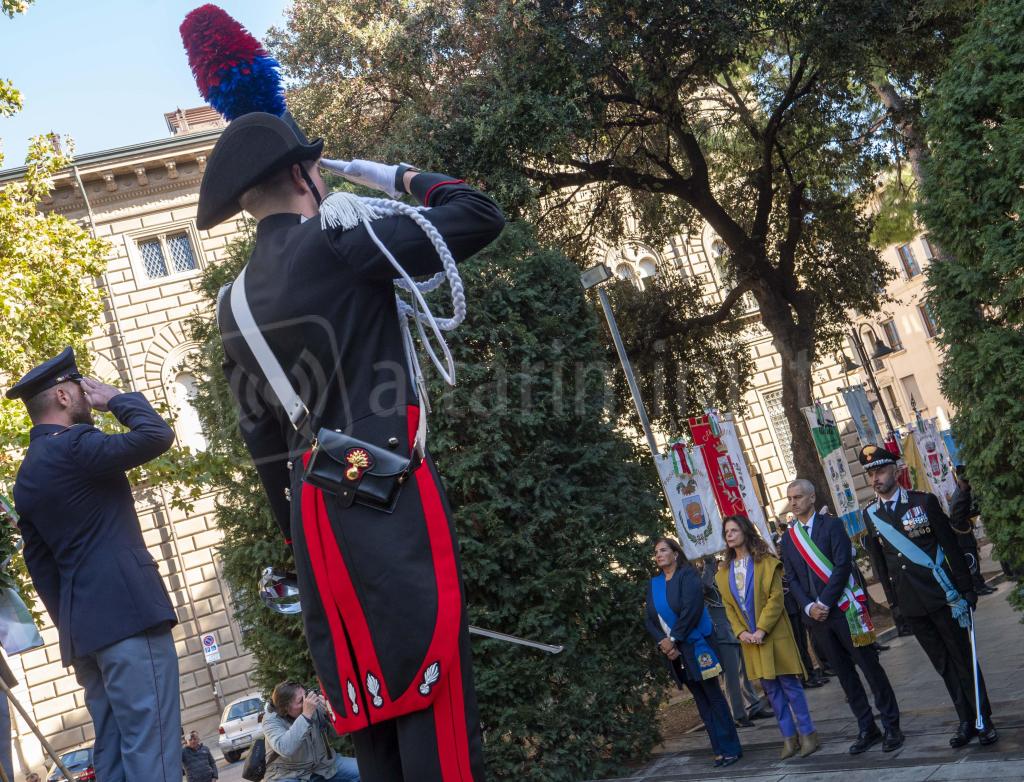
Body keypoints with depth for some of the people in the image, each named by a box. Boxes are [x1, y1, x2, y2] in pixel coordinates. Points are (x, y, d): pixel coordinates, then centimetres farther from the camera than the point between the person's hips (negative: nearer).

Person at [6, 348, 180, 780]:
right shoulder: (73, 446, -8)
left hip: (84, 626, 9)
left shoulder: (25, 476, 19)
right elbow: (157, 435, -15)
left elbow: (39, 563, 19)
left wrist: (69, 623, 20)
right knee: (150, 745, -11)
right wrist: (115, 398, 2)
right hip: (127, 611, -9)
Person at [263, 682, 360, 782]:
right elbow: (285, 749, -35)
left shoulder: (316, 706, -6)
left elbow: (336, 734, 0)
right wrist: (306, 715, -37)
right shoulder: (272, 719, -17)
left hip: (324, 766, 5)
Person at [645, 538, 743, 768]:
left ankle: (730, 748, 3)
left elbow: (691, 610, -18)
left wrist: (672, 639, -16)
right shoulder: (653, 584, 10)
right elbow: (650, 621, 7)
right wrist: (662, 642, -10)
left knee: (714, 697, -3)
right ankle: (719, 748, 15)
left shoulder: (687, 575, -7)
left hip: (695, 646, -6)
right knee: (701, 701, 9)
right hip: (674, 652, 6)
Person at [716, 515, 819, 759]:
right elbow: (729, 607, 9)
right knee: (771, 689, 7)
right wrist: (741, 632, -7)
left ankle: (807, 734, 7)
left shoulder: (766, 563, -4)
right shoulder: (724, 573, 10)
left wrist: (761, 629, -18)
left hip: (774, 635, -4)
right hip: (749, 639, 4)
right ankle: (789, 737, 14)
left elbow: (776, 598, -10)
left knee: (789, 684, -3)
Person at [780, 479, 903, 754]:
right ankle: (867, 729, 18)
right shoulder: (788, 538, 10)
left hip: (843, 609, -5)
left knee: (871, 668, 0)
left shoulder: (831, 525, -4)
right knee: (845, 674, 10)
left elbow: (842, 565, -12)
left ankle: (892, 726, 10)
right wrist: (809, 607, -8)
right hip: (816, 616, 5)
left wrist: (824, 603, -16)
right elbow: (792, 579, 8)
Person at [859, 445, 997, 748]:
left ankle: (984, 720, 14)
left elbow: (951, 546, -4)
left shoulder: (924, 501, -4)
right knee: (943, 664, 10)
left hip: (941, 595, -3)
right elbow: (880, 561, 9)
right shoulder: (869, 514, 4)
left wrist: (967, 589, -6)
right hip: (911, 603, 3)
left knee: (963, 658, 3)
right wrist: (895, 598, 7)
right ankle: (966, 720, 19)